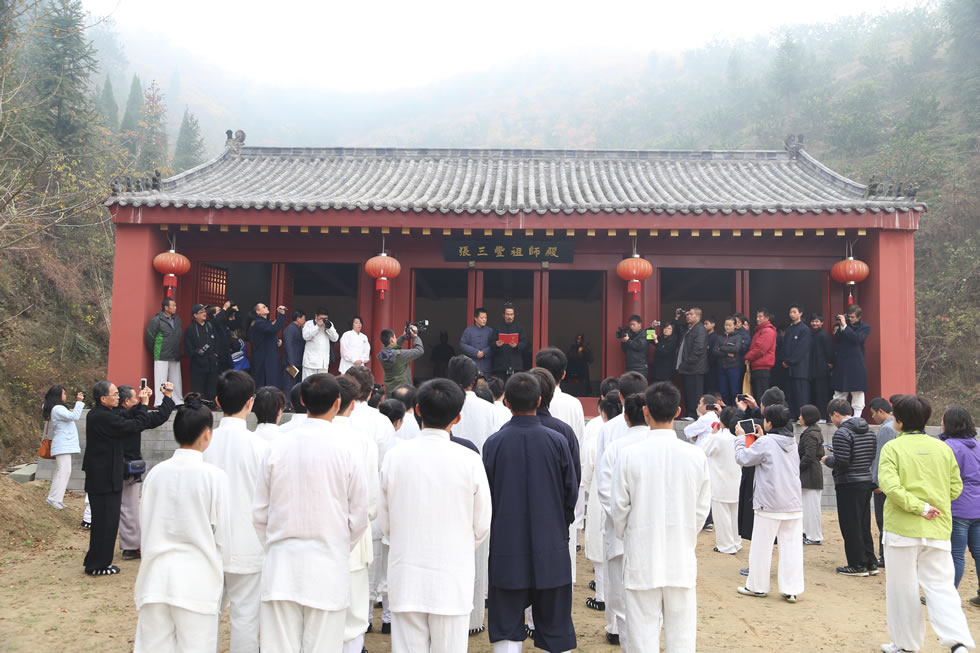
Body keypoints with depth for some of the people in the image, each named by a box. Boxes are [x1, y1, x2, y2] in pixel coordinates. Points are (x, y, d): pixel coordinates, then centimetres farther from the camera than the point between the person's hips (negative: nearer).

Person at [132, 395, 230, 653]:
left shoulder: (156, 472, -1)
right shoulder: (214, 476, -11)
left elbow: (144, 524, 8)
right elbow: (222, 534, -5)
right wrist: (220, 568, 14)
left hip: (156, 575, 4)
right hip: (197, 578, -4)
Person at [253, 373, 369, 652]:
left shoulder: (277, 448, -2)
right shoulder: (346, 451, -8)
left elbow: (259, 513, 4)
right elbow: (358, 517, -2)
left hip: (281, 565, 2)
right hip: (327, 565, -2)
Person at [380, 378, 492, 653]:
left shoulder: (395, 457, -6)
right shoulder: (470, 461, -11)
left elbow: (385, 520, 3)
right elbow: (482, 527, -1)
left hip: (405, 578, 2)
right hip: (452, 579, -1)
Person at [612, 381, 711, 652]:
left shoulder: (630, 455, -13)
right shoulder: (696, 456, -7)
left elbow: (619, 507, -6)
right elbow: (702, 509, 1)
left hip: (642, 559, -2)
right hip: (682, 559, 2)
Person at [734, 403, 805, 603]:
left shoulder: (765, 443, -14)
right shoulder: (792, 442, 9)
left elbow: (743, 458, -6)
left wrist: (740, 437, 6)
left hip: (769, 504, -6)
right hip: (794, 504, 6)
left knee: (761, 547, 7)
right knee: (792, 547, 6)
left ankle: (757, 586, 17)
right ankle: (791, 589, 7)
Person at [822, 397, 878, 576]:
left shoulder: (842, 433, -16)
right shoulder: (869, 432, 10)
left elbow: (841, 462, -23)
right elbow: (871, 457, 14)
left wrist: (827, 459, -2)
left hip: (848, 485, -8)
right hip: (866, 482, 8)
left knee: (850, 527, 1)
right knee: (864, 525, 16)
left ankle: (858, 565, 6)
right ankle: (871, 563, 20)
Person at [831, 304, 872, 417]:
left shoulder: (865, 327, 1)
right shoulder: (841, 325, 8)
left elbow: (857, 339, -16)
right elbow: (836, 342, 5)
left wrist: (844, 326, -18)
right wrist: (837, 329, -10)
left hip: (856, 365, -3)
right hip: (841, 364, 3)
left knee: (857, 392, -1)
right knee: (839, 392, 7)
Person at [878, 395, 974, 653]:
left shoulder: (893, 447, -8)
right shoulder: (943, 448, 4)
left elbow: (889, 485, -22)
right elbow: (956, 488, 8)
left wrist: (918, 506, -15)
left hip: (902, 529, -3)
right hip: (938, 529, 4)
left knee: (903, 588, 9)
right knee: (940, 586, 10)